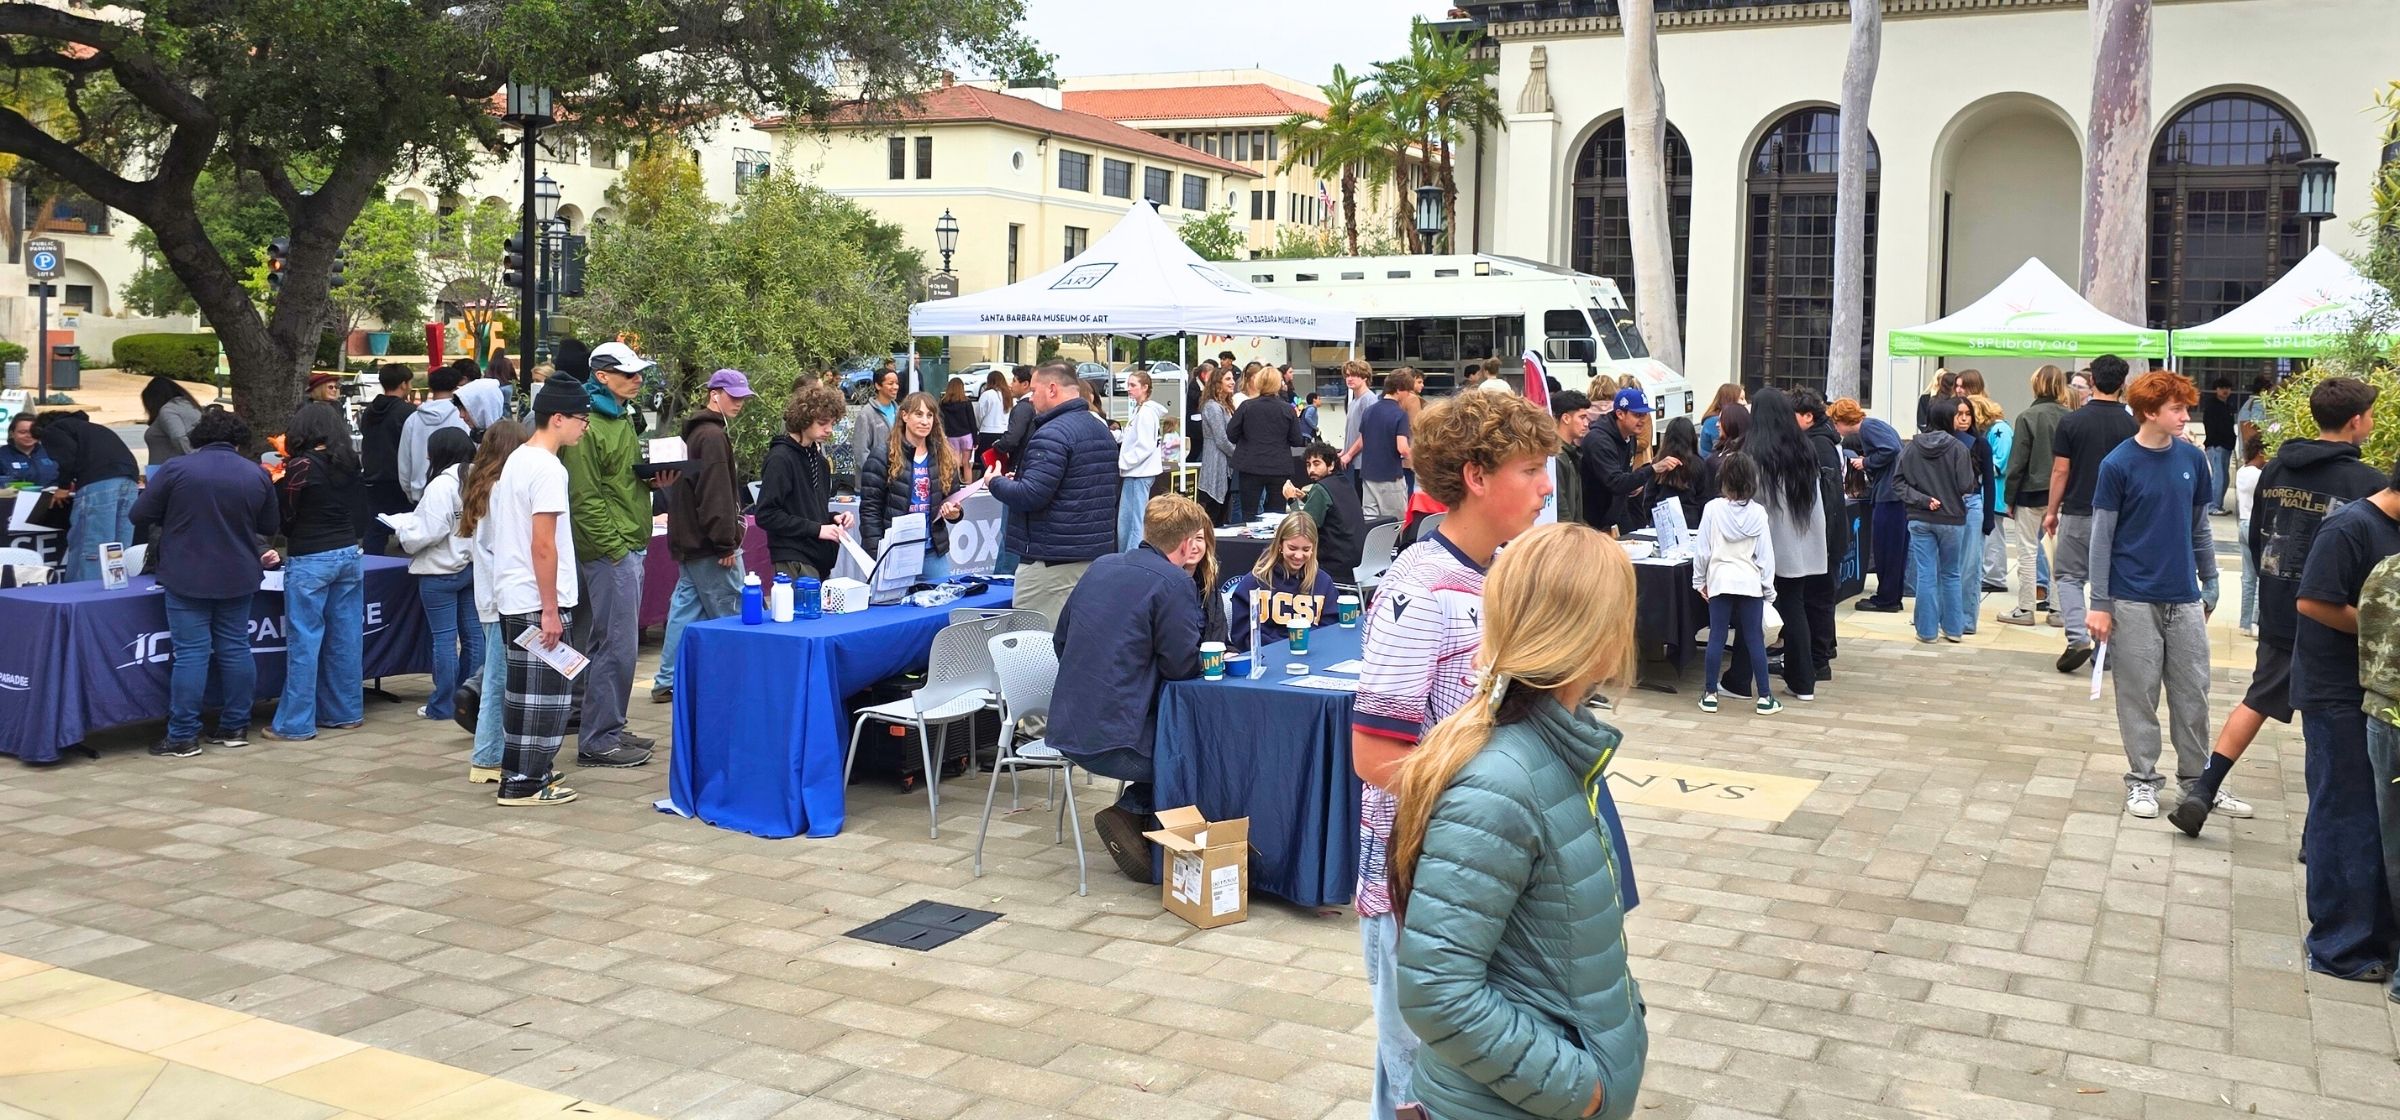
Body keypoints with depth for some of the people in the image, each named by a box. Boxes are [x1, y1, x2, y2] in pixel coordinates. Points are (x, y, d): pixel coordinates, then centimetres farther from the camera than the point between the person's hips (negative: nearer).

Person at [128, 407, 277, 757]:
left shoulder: (177, 469, -8)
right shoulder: (257, 475, 1)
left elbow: (140, 514, -2)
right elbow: (271, 527, 10)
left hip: (187, 577, -3)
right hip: (238, 579, 3)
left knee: (191, 653, -2)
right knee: (235, 649, 11)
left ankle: (183, 737, 0)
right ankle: (235, 727, 17)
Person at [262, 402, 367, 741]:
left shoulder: (301, 466, -12)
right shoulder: (350, 464, 5)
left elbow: (284, 517, -6)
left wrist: (278, 481, 10)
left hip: (310, 560, -6)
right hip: (348, 554, 6)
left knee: (304, 641, -2)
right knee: (345, 637, 11)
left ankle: (295, 723, 2)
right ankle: (346, 712, 19)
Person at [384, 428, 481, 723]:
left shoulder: (441, 485, -17)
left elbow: (429, 530, -20)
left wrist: (400, 527, 1)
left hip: (442, 571, -7)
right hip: (473, 564, 7)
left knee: (444, 637, -1)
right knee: (472, 633, 11)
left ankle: (442, 705, 5)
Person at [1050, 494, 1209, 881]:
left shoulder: (1101, 566, 11)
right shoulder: (1174, 583, -12)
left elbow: (1060, 640, 17)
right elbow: (1183, 666, -12)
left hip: (1067, 728, 8)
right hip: (1114, 740, -8)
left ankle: (1135, 809, 16)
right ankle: (1130, 813, 3)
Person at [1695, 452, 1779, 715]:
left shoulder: (1712, 508, -7)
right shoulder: (1757, 512, -4)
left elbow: (1702, 549, -3)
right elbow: (1765, 554, -1)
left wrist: (1699, 580, 8)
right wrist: (1769, 588, 7)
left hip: (1720, 581, 0)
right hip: (1750, 582, 0)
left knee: (1716, 638, 5)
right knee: (1754, 640, 4)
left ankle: (1710, 695, 8)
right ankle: (1764, 697, 7)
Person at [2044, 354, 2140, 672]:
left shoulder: (2071, 421, -7)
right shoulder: (2132, 426, -2)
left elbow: (2060, 471, -6)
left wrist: (2052, 511, 4)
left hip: (2077, 513, -2)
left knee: (2067, 576, 10)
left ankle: (2078, 638, -9)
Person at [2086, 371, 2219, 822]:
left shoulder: (2192, 459, 4)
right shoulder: (2118, 464, -8)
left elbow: (2200, 528, 13)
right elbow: (2102, 537, -6)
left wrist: (2210, 586, 13)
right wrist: (2100, 604, -8)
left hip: (2185, 599, 4)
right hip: (2134, 600, -4)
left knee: (2193, 692, 9)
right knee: (2139, 694, 4)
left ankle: (2197, 778, 22)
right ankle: (2142, 778, 15)